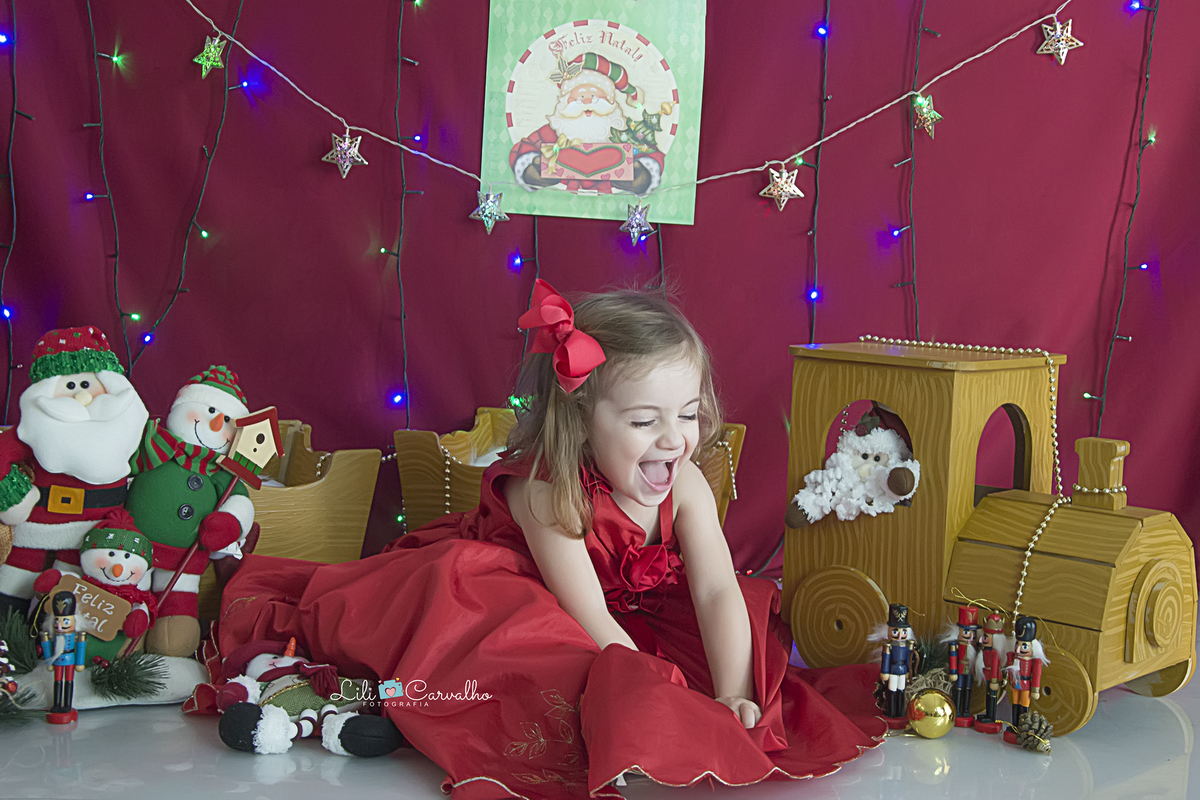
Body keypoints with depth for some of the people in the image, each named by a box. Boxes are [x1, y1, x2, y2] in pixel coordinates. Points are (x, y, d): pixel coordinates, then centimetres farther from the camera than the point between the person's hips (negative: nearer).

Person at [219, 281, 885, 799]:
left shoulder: (684, 484, -22)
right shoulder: (543, 490, -36)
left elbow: (718, 592, -27)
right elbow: (590, 619, -35)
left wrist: (730, 698, -41)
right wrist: (665, 698, -41)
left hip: (633, 606, 6)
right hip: (495, 587, -6)